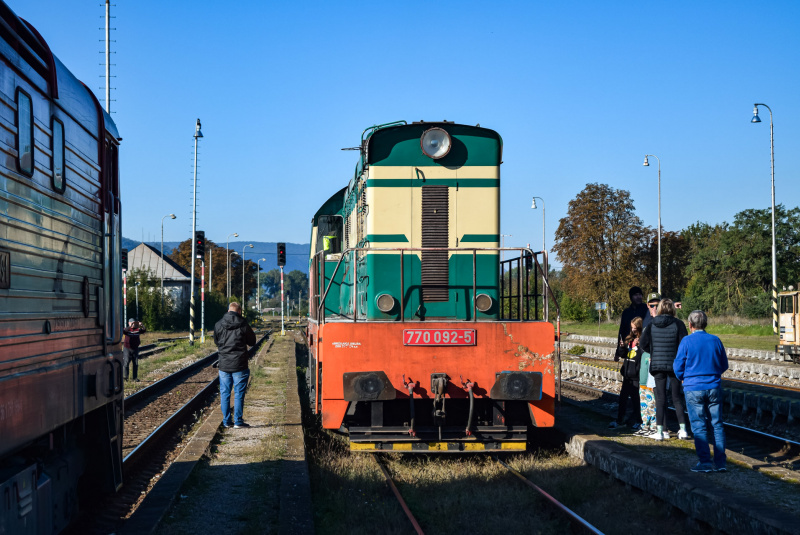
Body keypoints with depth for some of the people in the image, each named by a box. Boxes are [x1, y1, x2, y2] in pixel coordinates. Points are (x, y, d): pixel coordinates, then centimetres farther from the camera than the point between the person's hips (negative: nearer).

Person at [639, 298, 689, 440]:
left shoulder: (651, 325, -1)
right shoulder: (678, 324, -7)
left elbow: (643, 344, -1)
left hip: (657, 365, 1)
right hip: (674, 365, -1)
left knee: (660, 398, 6)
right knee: (677, 398, 8)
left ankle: (660, 431, 4)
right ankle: (683, 430, 3)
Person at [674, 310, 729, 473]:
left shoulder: (687, 341, -7)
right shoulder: (715, 340, 3)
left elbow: (678, 366, -2)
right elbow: (724, 365, 12)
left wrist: (684, 378, 18)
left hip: (693, 388, -3)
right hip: (714, 387, 3)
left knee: (699, 426, 1)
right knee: (716, 424, 7)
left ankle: (705, 462, -2)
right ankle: (720, 462, 7)